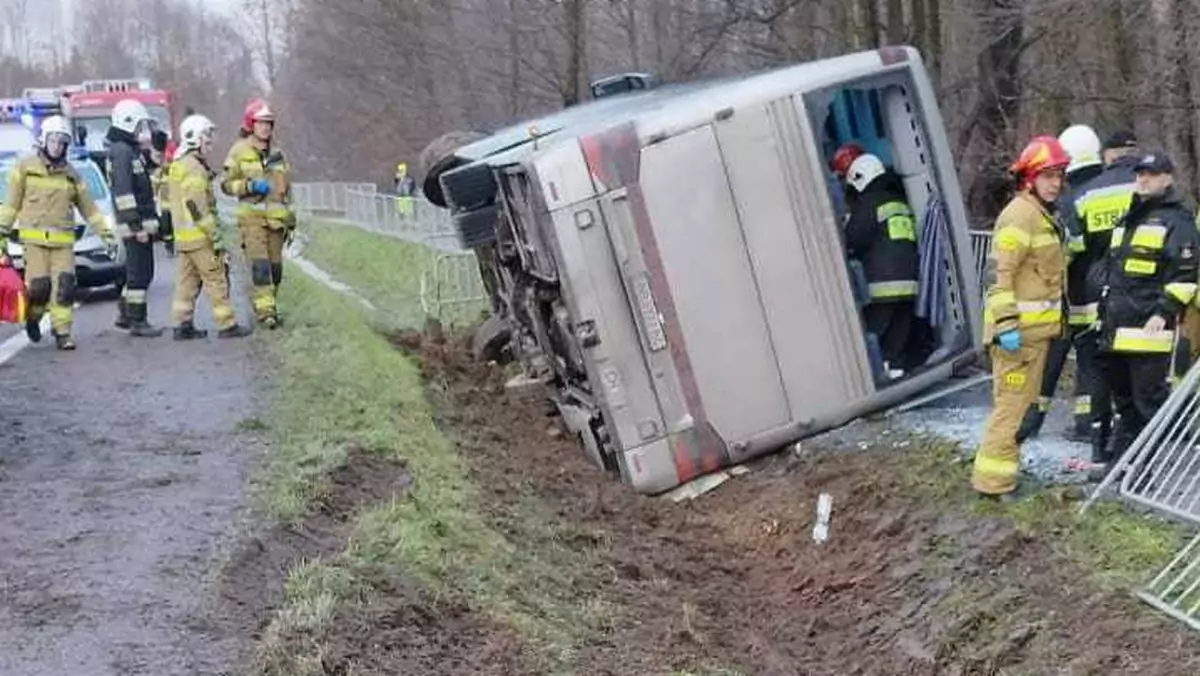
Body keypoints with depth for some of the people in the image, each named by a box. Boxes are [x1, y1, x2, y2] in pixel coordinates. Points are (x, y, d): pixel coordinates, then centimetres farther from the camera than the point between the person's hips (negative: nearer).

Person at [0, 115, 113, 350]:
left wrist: (104, 230, 9)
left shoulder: (71, 175, 13)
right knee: (39, 286, -8)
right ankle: (33, 318, 22)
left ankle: (62, 332, -2)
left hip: (63, 240, 2)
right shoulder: (26, 168, 5)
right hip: (34, 239, -2)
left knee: (64, 286, -9)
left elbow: (88, 207, 16)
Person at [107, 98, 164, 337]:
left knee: (142, 272, 16)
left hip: (143, 222, 10)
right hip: (134, 225, -10)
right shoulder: (121, 151, -14)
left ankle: (125, 314, 25)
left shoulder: (133, 151, 18)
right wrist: (135, 224, -23)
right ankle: (137, 321, -1)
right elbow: (123, 191, -20)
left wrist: (152, 222, 23)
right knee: (139, 274, -6)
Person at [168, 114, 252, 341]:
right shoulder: (194, 169, -16)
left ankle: (182, 325, 13)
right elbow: (198, 208, -21)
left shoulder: (177, 166, 16)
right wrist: (216, 237, -19)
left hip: (183, 236, 10)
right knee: (216, 280, -4)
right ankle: (226, 325, -2)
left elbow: (169, 199, 23)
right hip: (199, 237, -10)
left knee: (187, 281, 11)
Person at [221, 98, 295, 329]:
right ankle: (265, 309, -16)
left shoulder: (277, 152, 13)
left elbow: (287, 186, 20)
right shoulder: (240, 151, 0)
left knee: (275, 265, 6)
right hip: (252, 216, -5)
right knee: (260, 264, -14)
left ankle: (269, 305, 18)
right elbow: (227, 184, 0)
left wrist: (291, 218, 17)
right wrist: (250, 186, -17)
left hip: (276, 217, 5)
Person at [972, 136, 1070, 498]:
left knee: (1022, 401, 16)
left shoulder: (1043, 215, 17)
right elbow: (998, 271, -23)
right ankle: (993, 480, -5)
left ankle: (1005, 470, 26)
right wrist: (1006, 323, -27)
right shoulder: (1020, 215, -15)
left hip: (1036, 327, 10)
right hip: (1019, 329, -10)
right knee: (1012, 403, -8)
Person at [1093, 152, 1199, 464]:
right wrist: (1104, 309, 23)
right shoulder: (1127, 220, 21)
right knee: (1124, 400, 16)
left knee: (1149, 400, -5)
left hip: (1149, 328, -8)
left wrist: (1164, 312, -19)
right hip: (1116, 328, 8)